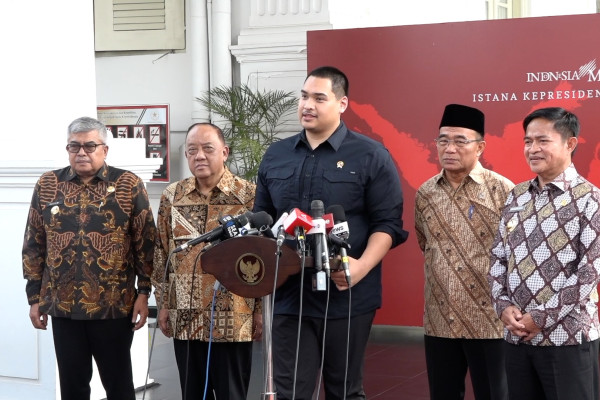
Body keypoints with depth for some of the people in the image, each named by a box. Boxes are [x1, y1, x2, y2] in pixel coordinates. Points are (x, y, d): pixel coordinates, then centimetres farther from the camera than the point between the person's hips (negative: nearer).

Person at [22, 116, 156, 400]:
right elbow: (33, 245, 8)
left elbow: (145, 243, -2)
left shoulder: (129, 185, -2)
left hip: (115, 305, -2)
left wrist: (144, 292, -6)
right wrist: (34, 297, 5)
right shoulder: (47, 185, 5)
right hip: (62, 305, 2)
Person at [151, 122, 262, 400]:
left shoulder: (249, 195, -5)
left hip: (233, 319, -4)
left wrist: (261, 309, -6)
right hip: (185, 318, 4)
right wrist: (163, 303, 9)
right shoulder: (172, 196, 7)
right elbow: (162, 254, 12)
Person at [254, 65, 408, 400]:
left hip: (347, 296, -3)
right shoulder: (276, 156, 12)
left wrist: (361, 267, -22)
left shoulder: (371, 156, -2)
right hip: (289, 296, 4)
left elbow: (388, 223, -6)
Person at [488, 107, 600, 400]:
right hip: (516, 335, 5)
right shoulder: (517, 196, 10)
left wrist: (541, 317, -14)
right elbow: (498, 256, 12)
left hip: (568, 337, -5)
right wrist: (504, 306, -4)